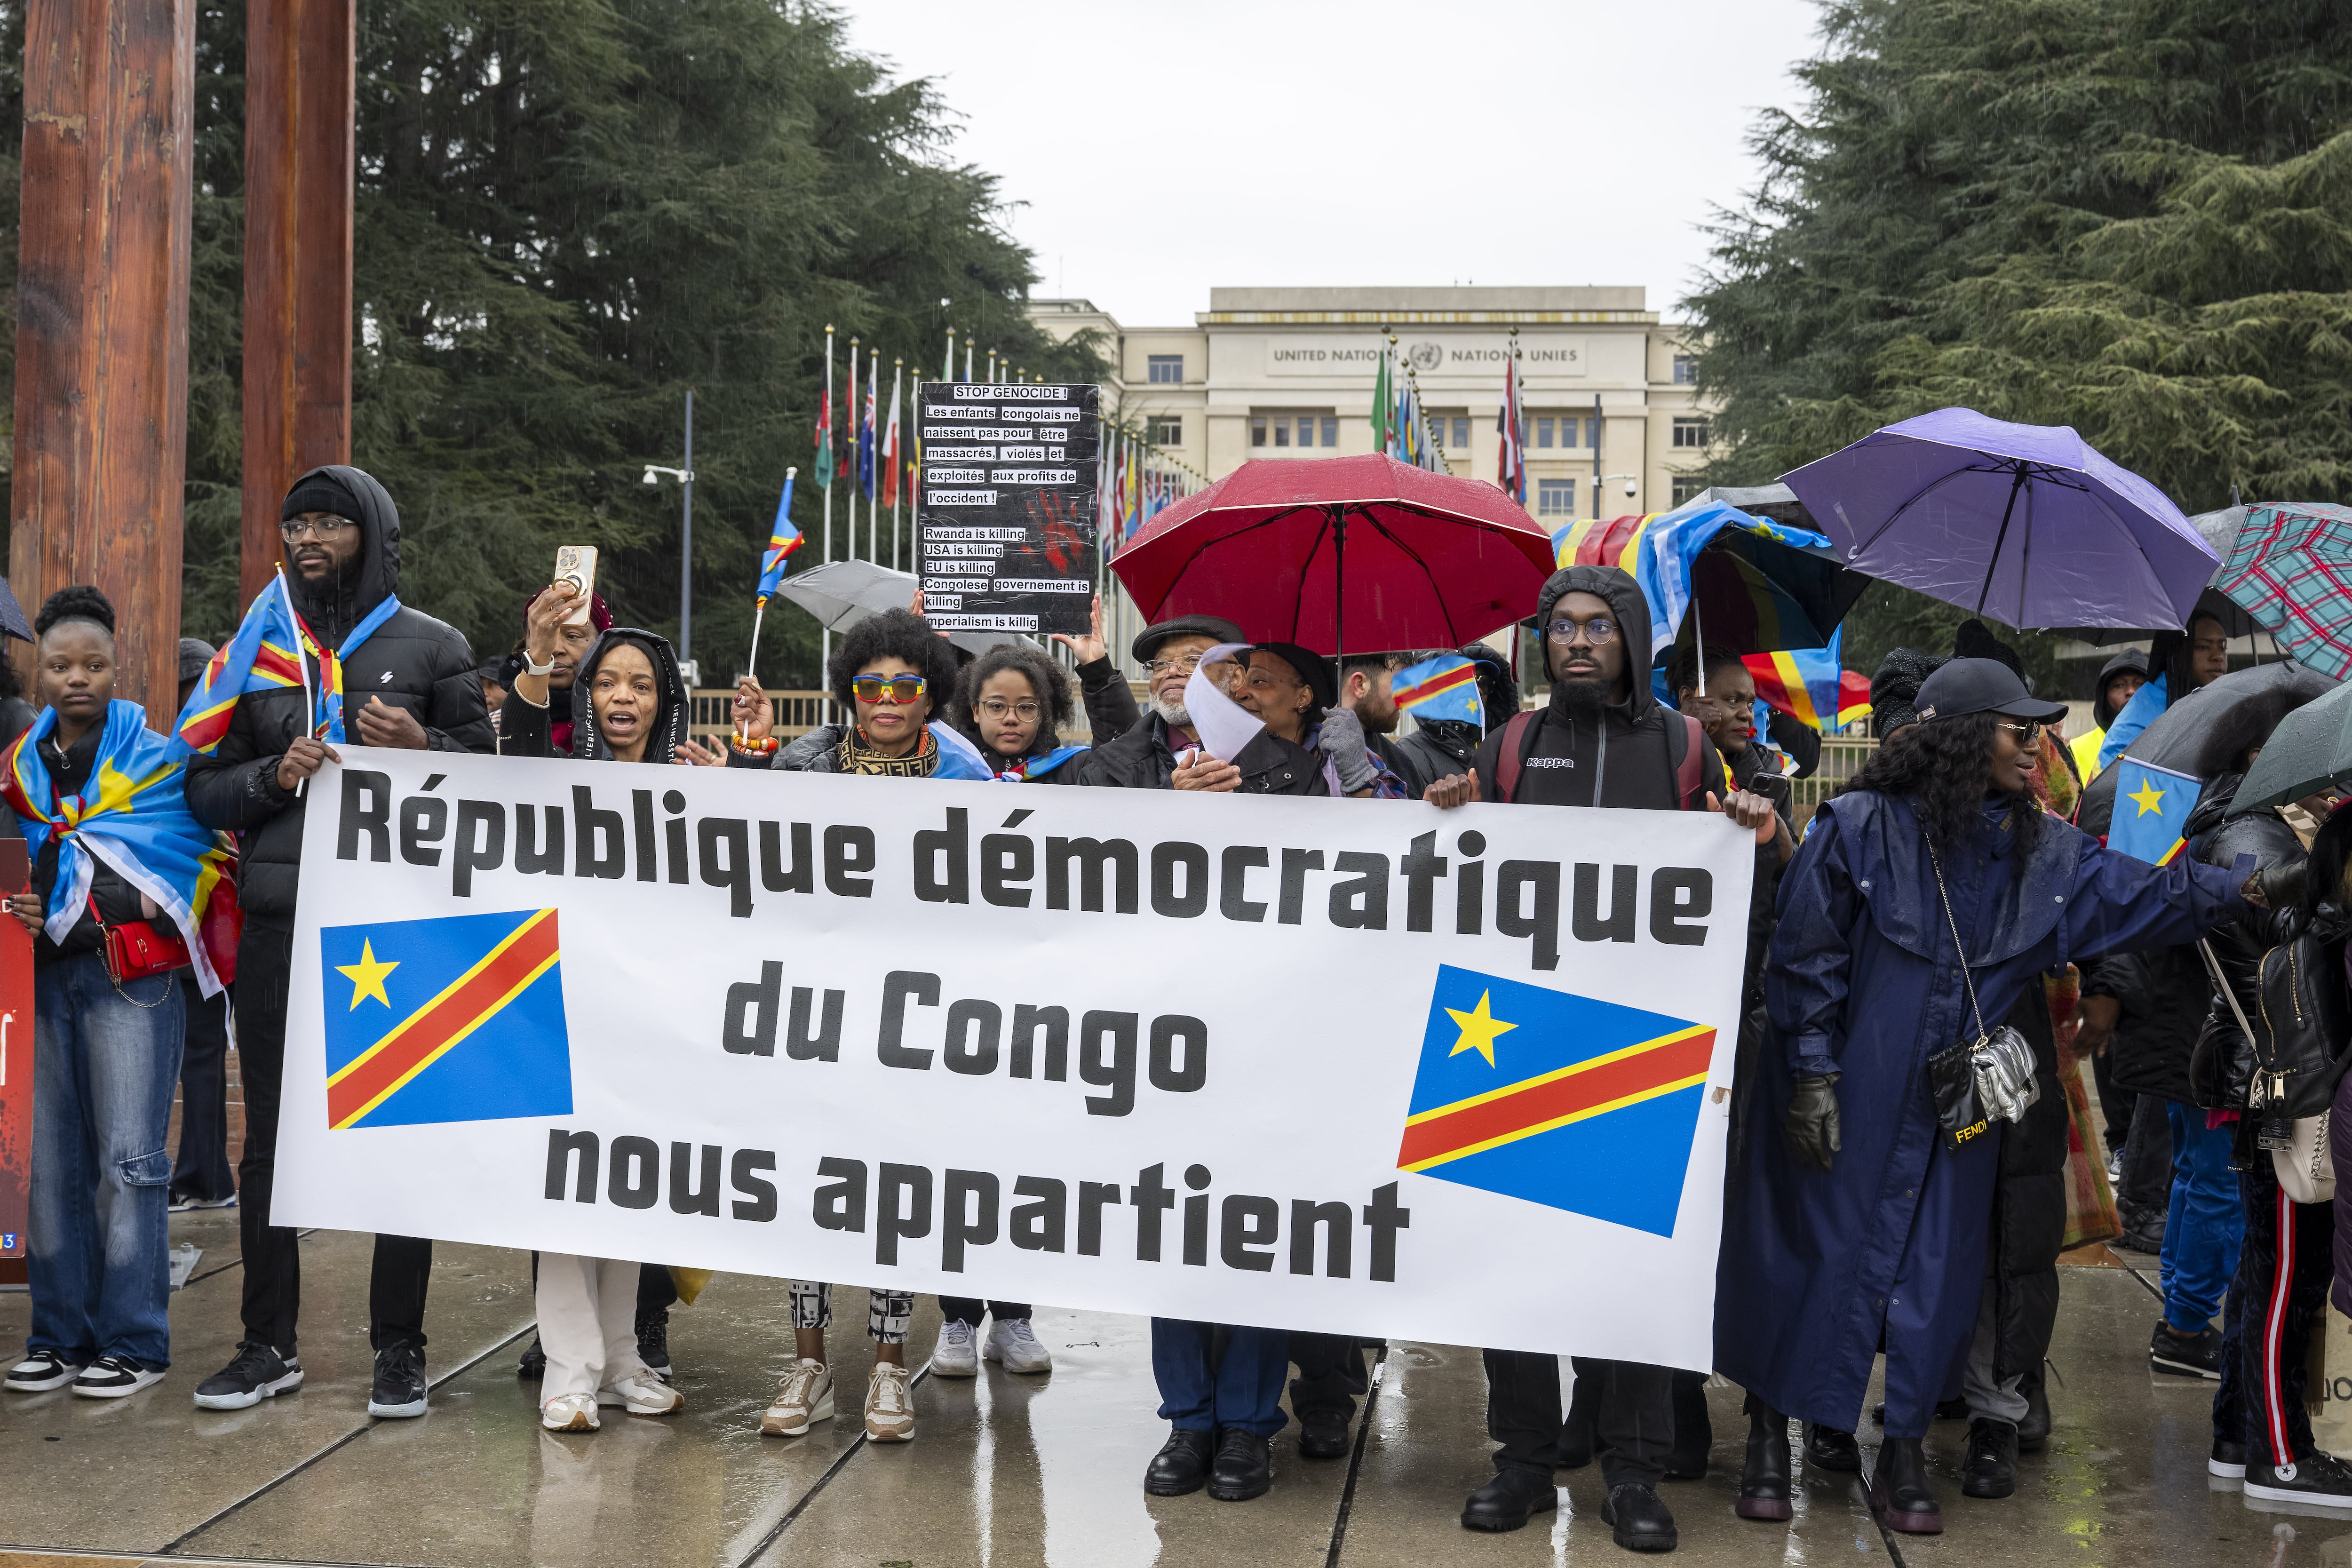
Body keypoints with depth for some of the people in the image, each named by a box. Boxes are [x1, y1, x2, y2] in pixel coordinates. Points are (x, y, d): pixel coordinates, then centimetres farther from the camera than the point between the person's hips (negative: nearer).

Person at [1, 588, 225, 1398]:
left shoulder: (155, 759, -2)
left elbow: (194, 863, -7)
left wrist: (74, 912, -11)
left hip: (129, 976, -5)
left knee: (128, 1161, -5)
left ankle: (135, 1342, 1)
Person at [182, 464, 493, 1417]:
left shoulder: (431, 647, 5)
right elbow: (205, 791, 13)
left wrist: (422, 750, -14)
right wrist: (273, 776, -7)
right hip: (279, 920, 3)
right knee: (269, 1134, 8)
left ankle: (399, 1347, 13)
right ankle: (269, 1344, 20)